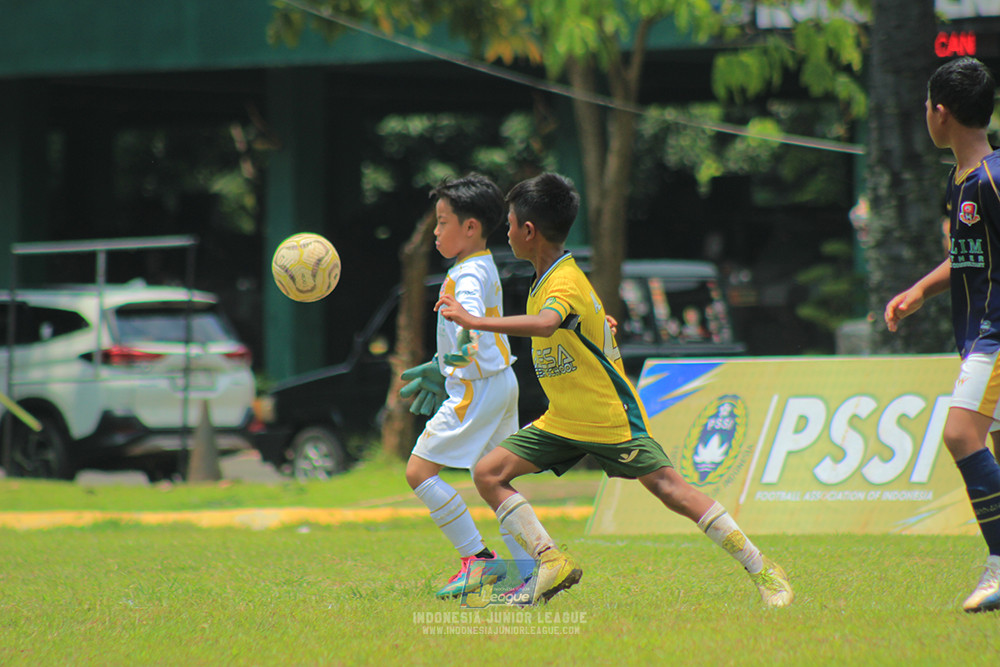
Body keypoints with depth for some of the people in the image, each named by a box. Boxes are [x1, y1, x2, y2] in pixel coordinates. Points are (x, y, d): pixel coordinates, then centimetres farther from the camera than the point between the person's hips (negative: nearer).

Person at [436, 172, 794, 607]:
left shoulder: (564, 285, -23)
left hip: (611, 419, -9)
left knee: (668, 488, -13)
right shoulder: (546, 280, 7)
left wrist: (473, 321, -48)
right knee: (488, 474, -3)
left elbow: (544, 325, -45)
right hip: (563, 423, 9)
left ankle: (763, 572, -4)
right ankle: (552, 563, -7)